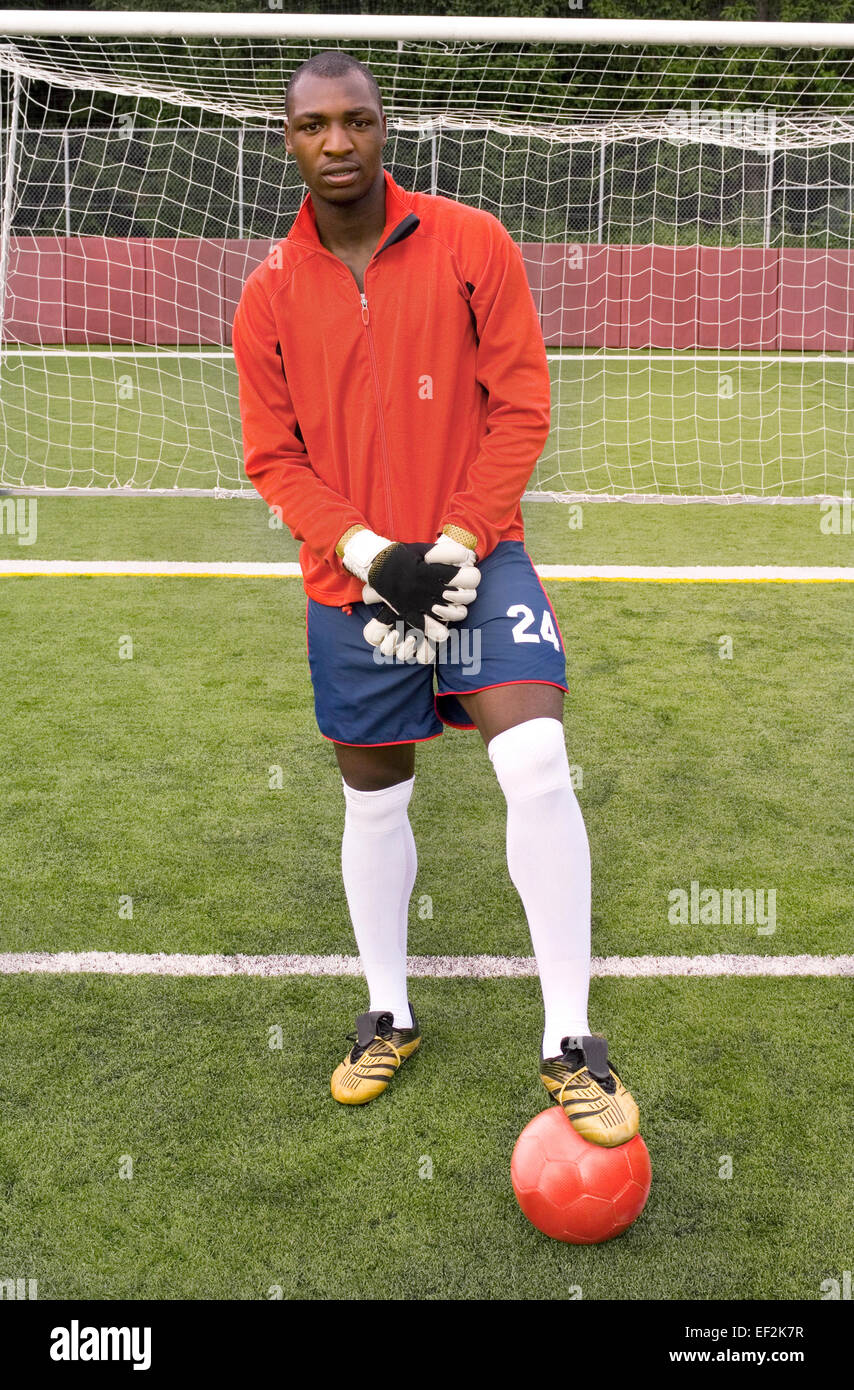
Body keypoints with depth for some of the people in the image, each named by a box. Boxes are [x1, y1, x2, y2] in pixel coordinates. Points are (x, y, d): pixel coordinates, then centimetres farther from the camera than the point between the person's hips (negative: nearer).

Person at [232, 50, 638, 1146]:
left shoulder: (471, 245, -1)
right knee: (372, 800, 12)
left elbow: (521, 406, -4)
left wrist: (456, 544, -13)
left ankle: (570, 1041, -4)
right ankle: (388, 1016, 34)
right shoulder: (269, 295, 3)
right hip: (350, 583, 3)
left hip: (474, 559, -2)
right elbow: (272, 456, 2)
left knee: (537, 765, -20)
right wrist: (369, 552, -14)